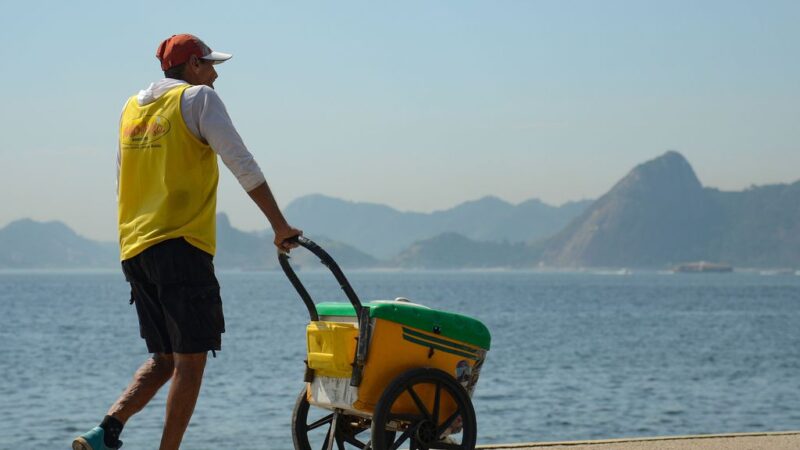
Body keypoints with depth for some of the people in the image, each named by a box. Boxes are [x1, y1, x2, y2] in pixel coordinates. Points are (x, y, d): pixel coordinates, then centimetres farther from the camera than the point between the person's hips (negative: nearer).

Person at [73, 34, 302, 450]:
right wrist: (279, 225, -11)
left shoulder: (132, 107, 19)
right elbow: (241, 165, -11)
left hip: (134, 249, 7)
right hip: (181, 245, -7)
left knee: (164, 359, 12)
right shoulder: (197, 97, -1)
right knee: (190, 360, -3)